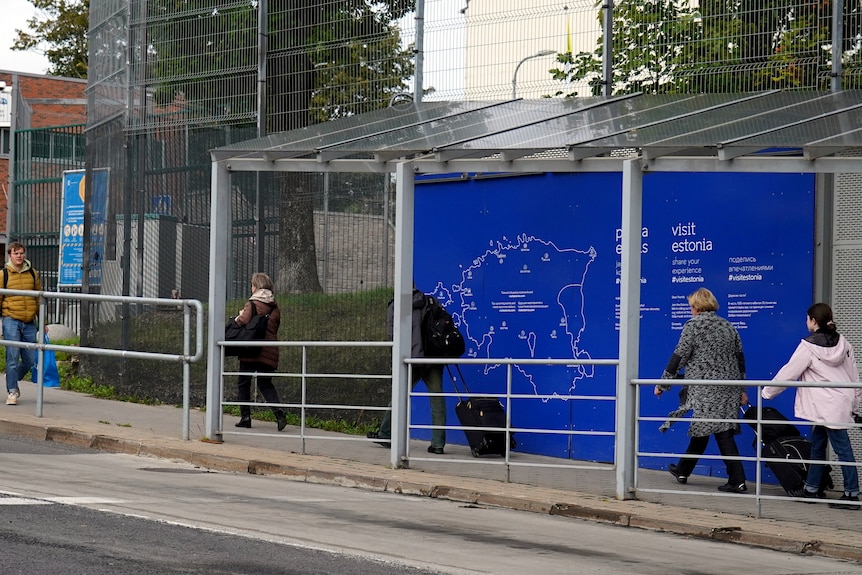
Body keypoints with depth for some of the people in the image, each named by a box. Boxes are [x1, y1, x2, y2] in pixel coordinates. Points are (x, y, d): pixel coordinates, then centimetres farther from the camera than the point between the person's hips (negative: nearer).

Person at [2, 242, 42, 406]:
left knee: (30, 360, 6)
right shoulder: (4, 274, 1)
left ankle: (13, 381, 30)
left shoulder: (33, 274, 10)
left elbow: (39, 299, 17)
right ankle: (12, 392, -1)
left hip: (29, 323, 4)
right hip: (11, 320, -3)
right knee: (12, 358, -7)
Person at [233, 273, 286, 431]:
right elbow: (276, 325, 14)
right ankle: (278, 411, -12)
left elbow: (244, 320, -21)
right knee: (265, 384, 12)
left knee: (243, 383, 9)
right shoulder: (274, 306, 11)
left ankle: (245, 417, 6)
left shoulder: (252, 304, -7)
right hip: (269, 351, 5)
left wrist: (238, 318, 1)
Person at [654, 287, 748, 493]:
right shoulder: (728, 327, 14)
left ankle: (737, 480, -5)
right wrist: (742, 389, 23)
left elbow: (679, 357, -6)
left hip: (706, 389, -6)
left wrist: (663, 384, 2)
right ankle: (683, 470, 19)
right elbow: (740, 359, 16)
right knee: (701, 429, 12)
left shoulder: (693, 325, -5)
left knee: (722, 432, -5)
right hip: (729, 388, 6)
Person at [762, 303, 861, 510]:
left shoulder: (808, 347, -11)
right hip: (842, 403, 8)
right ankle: (812, 487, 24)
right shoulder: (842, 343, 10)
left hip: (828, 407, -8)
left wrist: (767, 392, 5)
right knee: (817, 445, 17)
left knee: (842, 448, -7)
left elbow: (789, 372, -7)